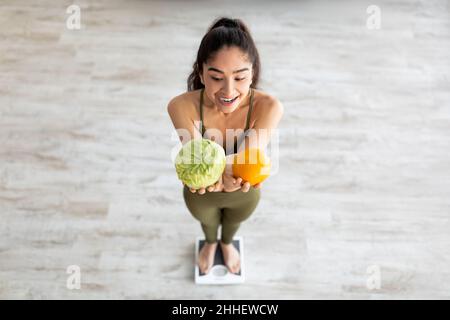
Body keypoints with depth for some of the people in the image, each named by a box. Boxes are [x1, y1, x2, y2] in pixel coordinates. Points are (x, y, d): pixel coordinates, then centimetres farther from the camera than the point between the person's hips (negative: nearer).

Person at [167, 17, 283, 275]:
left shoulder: (269, 107, -34)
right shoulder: (182, 106, -34)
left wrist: (237, 171, -65)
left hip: (245, 196, 1)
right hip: (200, 195, 0)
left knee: (234, 222, 35)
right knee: (207, 221, 35)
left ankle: (227, 243, 73)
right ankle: (210, 243, 73)